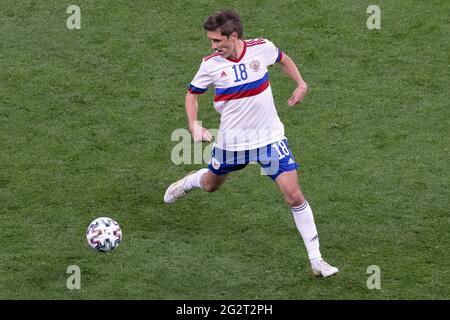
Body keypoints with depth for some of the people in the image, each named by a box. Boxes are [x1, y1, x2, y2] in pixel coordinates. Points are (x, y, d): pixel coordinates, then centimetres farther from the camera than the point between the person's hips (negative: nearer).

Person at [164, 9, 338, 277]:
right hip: (232, 141, 1)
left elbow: (283, 59, 11)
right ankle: (187, 183, 63)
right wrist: (194, 125, -11)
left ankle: (316, 260, -3)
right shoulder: (211, 64, -14)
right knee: (211, 185, 24)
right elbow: (192, 94, 3)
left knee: (294, 195, -11)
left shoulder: (261, 48, -14)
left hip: (270, 137, -1)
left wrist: (301, 84, -2)